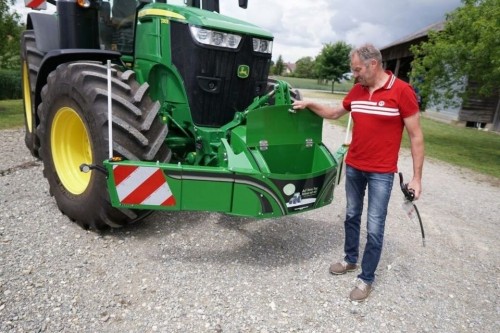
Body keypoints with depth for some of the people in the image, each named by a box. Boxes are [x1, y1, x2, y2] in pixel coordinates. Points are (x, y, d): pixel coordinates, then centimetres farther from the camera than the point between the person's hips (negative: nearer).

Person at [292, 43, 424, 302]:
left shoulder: (402, 91, -13)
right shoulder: (356, 91, 3)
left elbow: (416, 136, -11)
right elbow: (334, 113, 21)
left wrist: (416, 177, -12)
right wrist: (309, 104, 10)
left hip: (381, 173, -5)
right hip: (353, 167, 6)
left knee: (374, 228, 1)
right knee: (352, 216, 18)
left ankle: (366, 278, 18)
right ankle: (350, 259, 38)